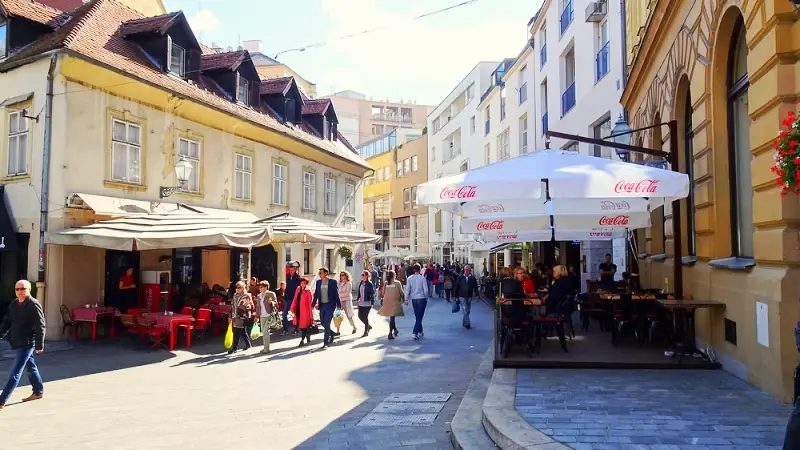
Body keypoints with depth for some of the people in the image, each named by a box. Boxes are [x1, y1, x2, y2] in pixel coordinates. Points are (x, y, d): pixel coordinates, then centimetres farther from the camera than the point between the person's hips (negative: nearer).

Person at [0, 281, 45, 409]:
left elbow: (40, 326, -16)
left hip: (27, 343, -8)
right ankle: (38, 392, 34)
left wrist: (39, 345, -18)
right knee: (30, 367, 20)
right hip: (17, 342, 8)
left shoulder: (34, 305, -15)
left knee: (15, 372, -8)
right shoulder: (13, 304, 8)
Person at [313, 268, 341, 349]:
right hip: (322, 305, 5)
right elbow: (316, 294, 11)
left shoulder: (332, 282, -6)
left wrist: (339, 305, -8)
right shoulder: (318, 282, 8)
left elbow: (336, 294, -5)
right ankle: (331, 333, 37)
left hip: (330, 305, -5)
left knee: (327, 323, -9)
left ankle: (326, 342, -3)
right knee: (322, 322, 10)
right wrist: (313, 304, 6)